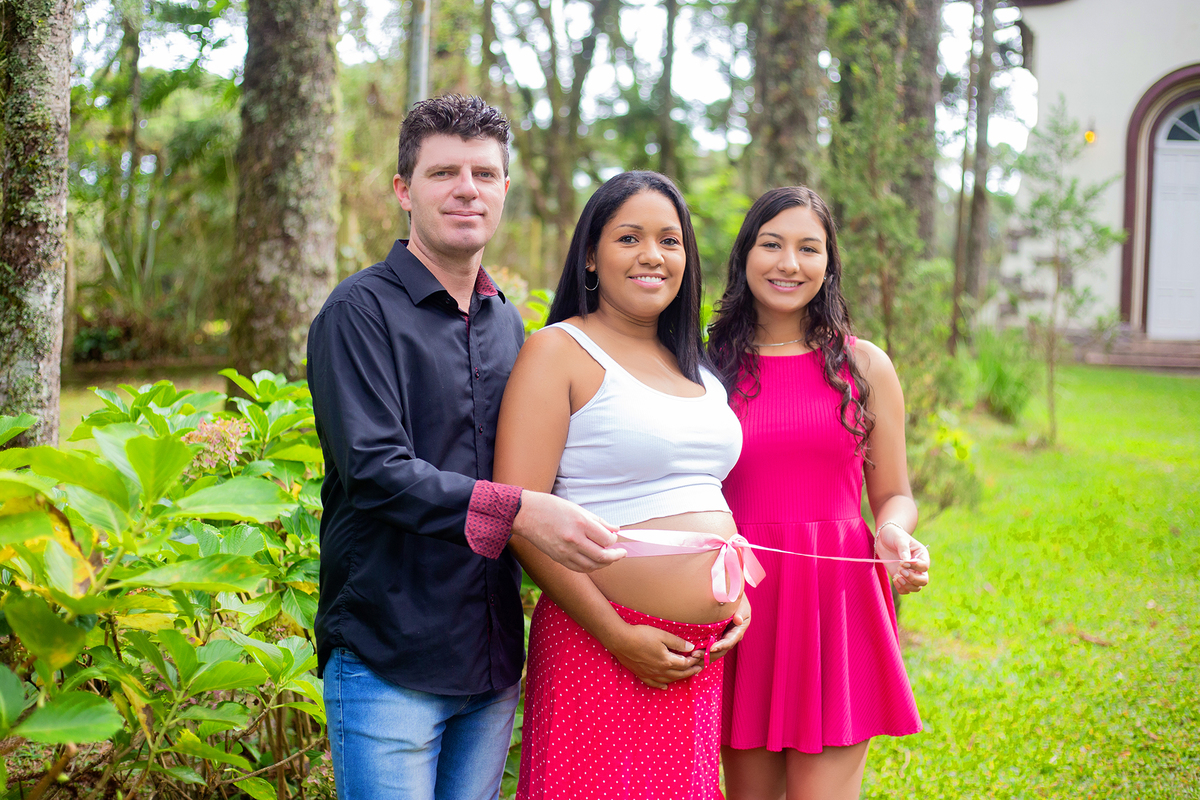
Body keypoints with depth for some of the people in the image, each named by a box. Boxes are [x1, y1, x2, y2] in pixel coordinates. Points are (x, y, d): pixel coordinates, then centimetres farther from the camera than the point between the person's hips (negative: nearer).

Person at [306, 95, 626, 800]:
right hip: (387, 660, -6)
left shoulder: (510, 326, 14)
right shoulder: (361, 312, -6)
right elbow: (373, 470, -17)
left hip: (493, 662, 6)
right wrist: (514, 511, -26)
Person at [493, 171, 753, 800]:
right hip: (605, 646, -7)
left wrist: (737, 595, 8)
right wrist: (618, 637, -16)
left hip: (704, 651, 7)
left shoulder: (695, 367, 15)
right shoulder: (559, 352, -7)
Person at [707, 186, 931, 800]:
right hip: (744, 604, 1)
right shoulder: (710, 365, 5)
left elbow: (893, 496, 11)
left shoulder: (865, 366, 5)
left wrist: (894, 535, -11)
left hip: (838, 606, 0)